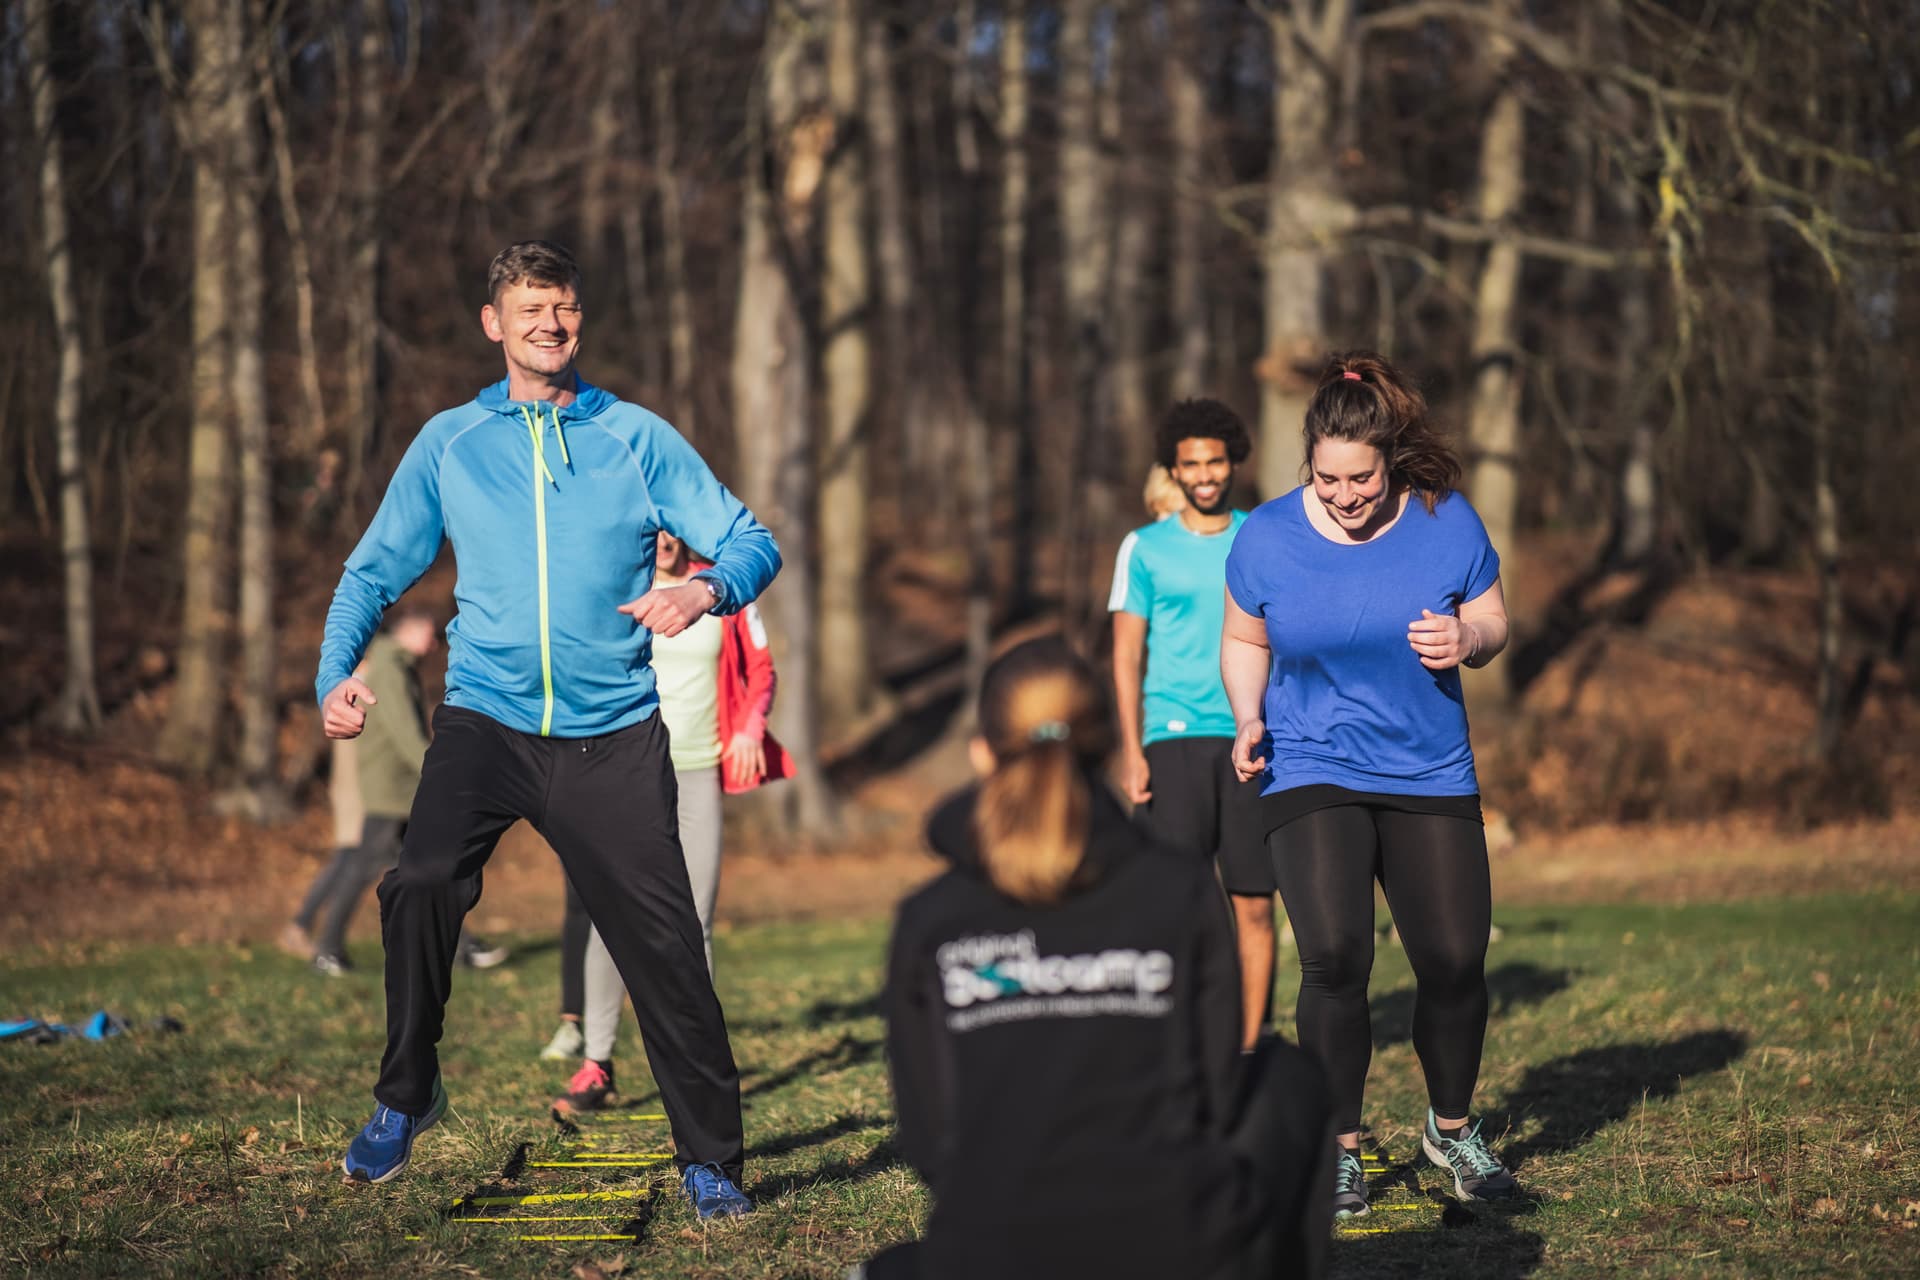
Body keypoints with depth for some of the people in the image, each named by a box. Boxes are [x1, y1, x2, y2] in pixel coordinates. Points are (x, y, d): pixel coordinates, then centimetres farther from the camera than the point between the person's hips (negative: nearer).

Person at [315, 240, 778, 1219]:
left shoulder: (637, 437, 6)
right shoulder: (448, 443, 9)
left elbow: (751, 542, 3)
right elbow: (374, 570, 15)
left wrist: (706, 591, -20)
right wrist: (336, 674, -2)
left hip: (614, 734, 0)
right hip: (486, 719, 0)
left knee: (663, 943, -7)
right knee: (421, 881, -24)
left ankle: (710, 1160, 8)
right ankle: (405, 1098, -3)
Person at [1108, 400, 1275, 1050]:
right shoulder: (1145, 548, 7)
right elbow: (1126, 654, 6)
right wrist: (1130, 750, -3)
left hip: (1253, 741, 1)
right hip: (1175, 738, -1)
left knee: (1253, 905, 0)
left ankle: (1248, 1051, 5)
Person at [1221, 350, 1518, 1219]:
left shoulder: (1447, 523, -5)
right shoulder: (1267, 537, -5)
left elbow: (1492, 623, 6)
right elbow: (1244, 639, 10)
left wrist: (1465, 640, -16)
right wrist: (1249, 722, -6)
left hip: (1431, 779, 1)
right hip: (1311, 778, -1)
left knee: (1455, 962, -1)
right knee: (1335, 956, -17)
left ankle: (1451, 1129, 26)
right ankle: (1340, 1149, 0)